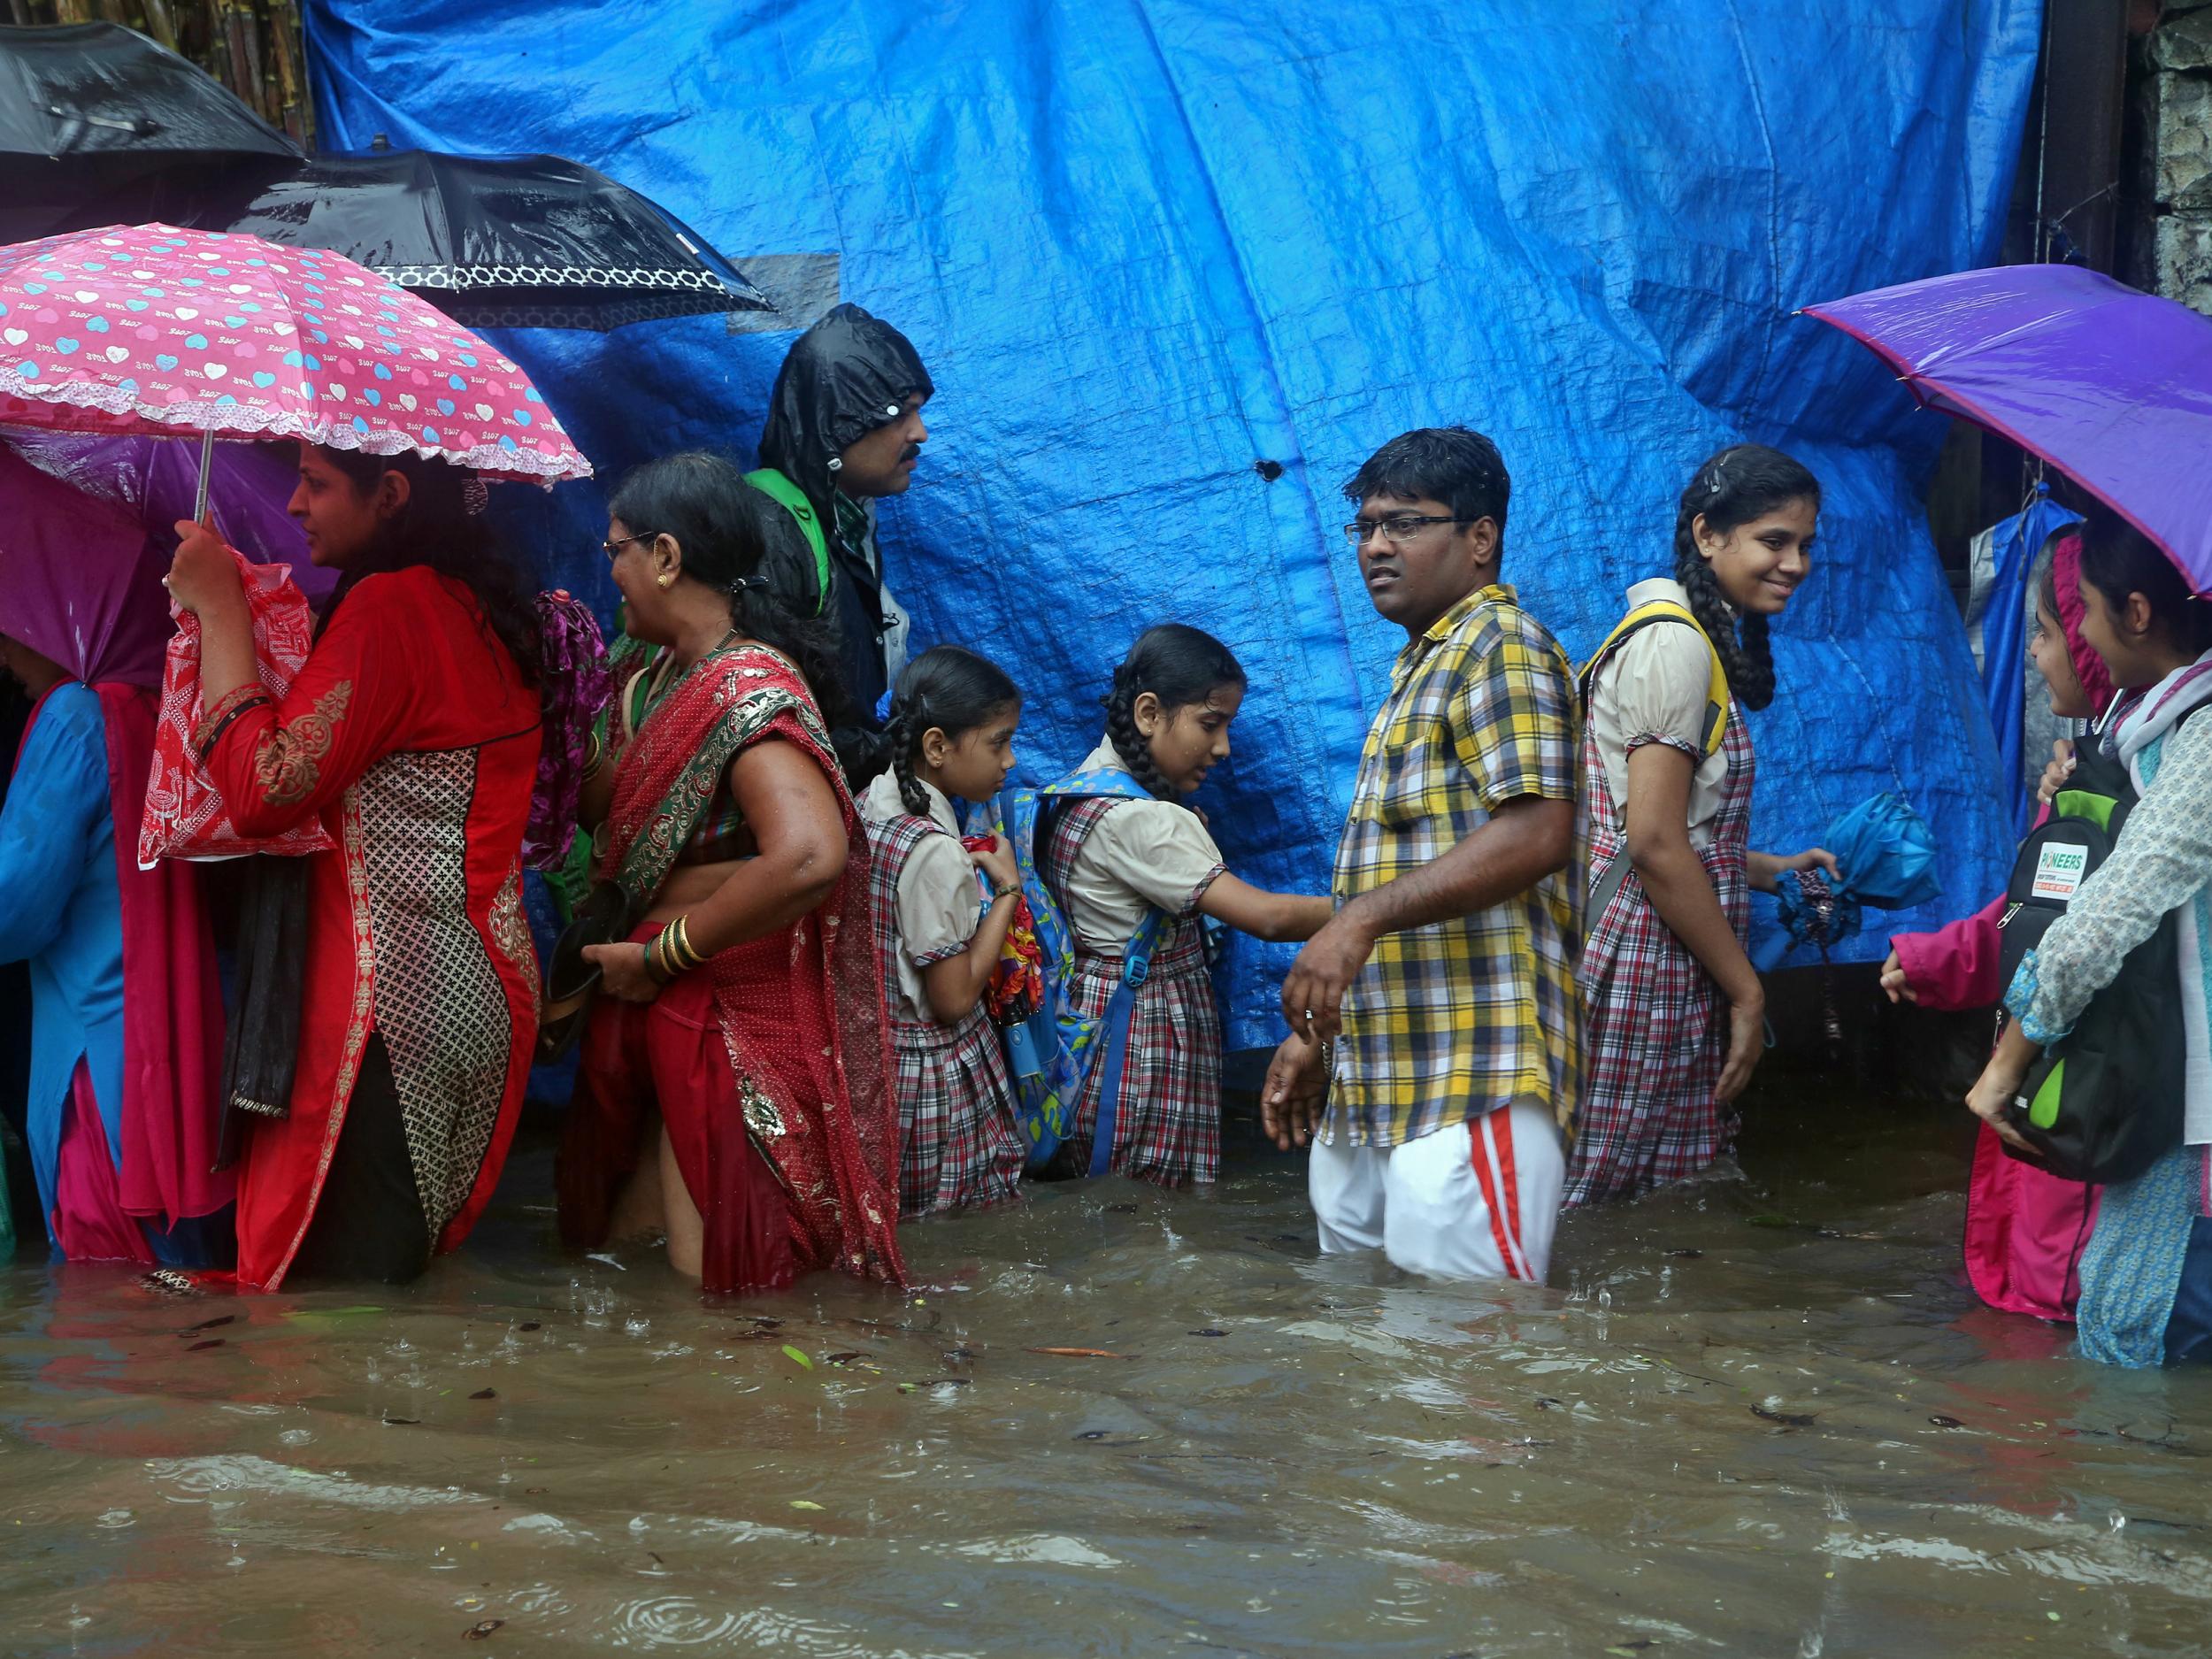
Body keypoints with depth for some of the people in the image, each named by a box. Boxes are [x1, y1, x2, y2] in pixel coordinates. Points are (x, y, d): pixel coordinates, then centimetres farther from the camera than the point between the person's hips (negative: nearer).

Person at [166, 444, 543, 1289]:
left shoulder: (390, 607, -14)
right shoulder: (484, 613, 15)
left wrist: (217, 606, -10)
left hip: (396, 996, -10)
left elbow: (264, 790, -19)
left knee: (344, 1282, -5)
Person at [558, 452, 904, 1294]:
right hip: (659, 1005, 9)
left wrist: (662, 954, -24)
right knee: (631, 1244, 18)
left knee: (712, 1272, 2)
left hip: (733, 1020, -9)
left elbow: (807, 856, -35)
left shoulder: (747, 689, -21)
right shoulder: (658, 681, 9)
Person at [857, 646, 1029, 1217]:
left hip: (871, 1055, 9)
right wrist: (1007, 891, -12)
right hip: (936, 1078, -9)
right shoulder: (935, 853, -24)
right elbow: (953, 999, -19)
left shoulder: (868, 806, 2)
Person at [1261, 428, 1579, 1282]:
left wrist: (1362, 920, -26)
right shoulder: (1419, 668, 24)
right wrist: (1316, 1036, 23)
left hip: (1472, 1083, -10)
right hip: (1373, 1085, 10)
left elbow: (1537, 832, -21)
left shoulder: (1499, 645, -6)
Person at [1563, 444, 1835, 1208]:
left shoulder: (1701, 639, 19)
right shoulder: (1675, 643, -12)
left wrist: (1769, 869, 19)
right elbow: (1654, 841, -18)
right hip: (1644, 968, -10)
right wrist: (1746, 989, -14)